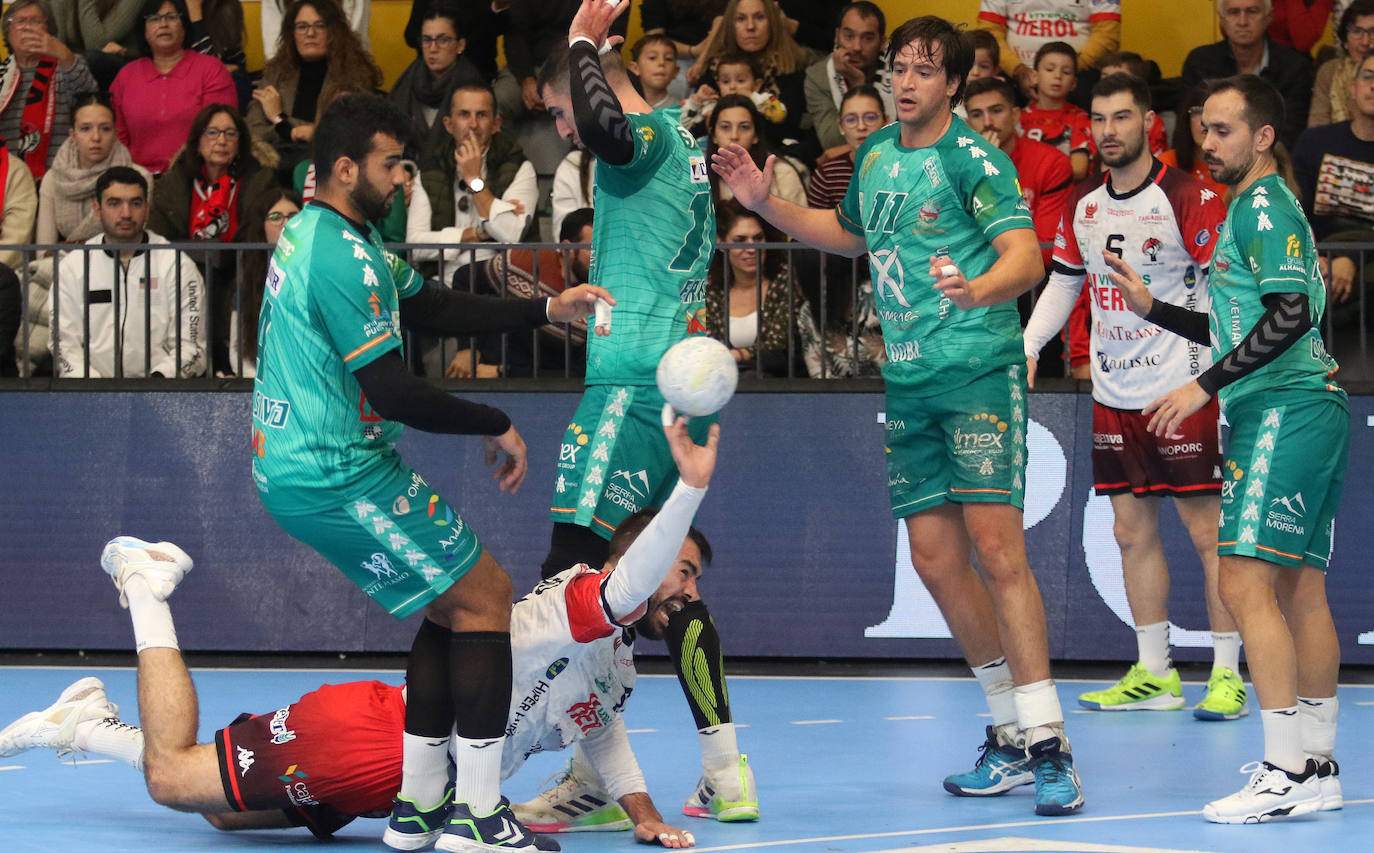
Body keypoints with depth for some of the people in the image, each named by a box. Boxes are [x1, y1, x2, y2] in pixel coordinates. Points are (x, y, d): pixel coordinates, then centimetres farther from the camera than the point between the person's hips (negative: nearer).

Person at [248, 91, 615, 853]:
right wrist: (496, 427, -9)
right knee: (485, 596, -6)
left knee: (454, 608, 16)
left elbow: (431, 307, 20)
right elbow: (392, 391, -22)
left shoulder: (316, 232, 13)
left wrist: (544, 311, 15)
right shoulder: (343, 259, -20)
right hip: (341, 477, -10)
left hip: (288, 470, 10)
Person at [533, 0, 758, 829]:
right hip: (680, 381, 10)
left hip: (638, 381, -10)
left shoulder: (651, 134, -8)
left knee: (572, 569, -12)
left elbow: (602, 126, -32)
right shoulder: (681, 146, 21)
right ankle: (724, 774, 15)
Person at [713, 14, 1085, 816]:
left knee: (996, 545, -16)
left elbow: (1027, 257, -19)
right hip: (908, 380, 7)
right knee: (936, 558, 4)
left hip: (979, 367, -7)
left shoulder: (974, 158, -8)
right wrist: (767, 203, 22)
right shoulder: (876, 156, 13)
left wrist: (977, 289, -39)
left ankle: (1046, 740, -15)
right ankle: (1012, 736, 15)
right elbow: (851, 234, 32)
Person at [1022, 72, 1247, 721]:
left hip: (1181, 392, -6)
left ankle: (1228, 676, 1)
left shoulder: (1190, 199, -10)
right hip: (1113, 395, 7)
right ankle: (1153, 674, 15)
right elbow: (1064, 281, 20)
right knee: (1132, 532, 8)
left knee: (1208, 533, -4)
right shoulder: (1083, 206, 9)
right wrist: (1027, 345, 6)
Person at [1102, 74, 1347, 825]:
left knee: (1246, 585, -14)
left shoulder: (1263, 205, -9)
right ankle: (1318, 768, 14)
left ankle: (1286, 774, -17)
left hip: (1283, 411, -11)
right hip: (1308, 407, 11)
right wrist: (1152, 308, 21)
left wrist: (1206, 386, -21)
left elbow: (1293, 312, -21)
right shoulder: (1253, 208, 21)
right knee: (1300, 592, 11)